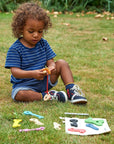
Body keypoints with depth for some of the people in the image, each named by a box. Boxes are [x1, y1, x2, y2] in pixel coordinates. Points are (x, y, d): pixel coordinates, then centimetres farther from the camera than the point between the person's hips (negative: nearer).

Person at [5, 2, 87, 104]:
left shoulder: (43, 43, 2)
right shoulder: (15, 49, -14)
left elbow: (50, 61, 1)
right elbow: (15, 71, -20)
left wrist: (51, 67, -26)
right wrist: (32, 74, -39)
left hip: (44, 81, 4)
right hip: (24, 84, -4)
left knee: (62, 63, -8)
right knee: (19, 94, -37)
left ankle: (71, 91, -16)